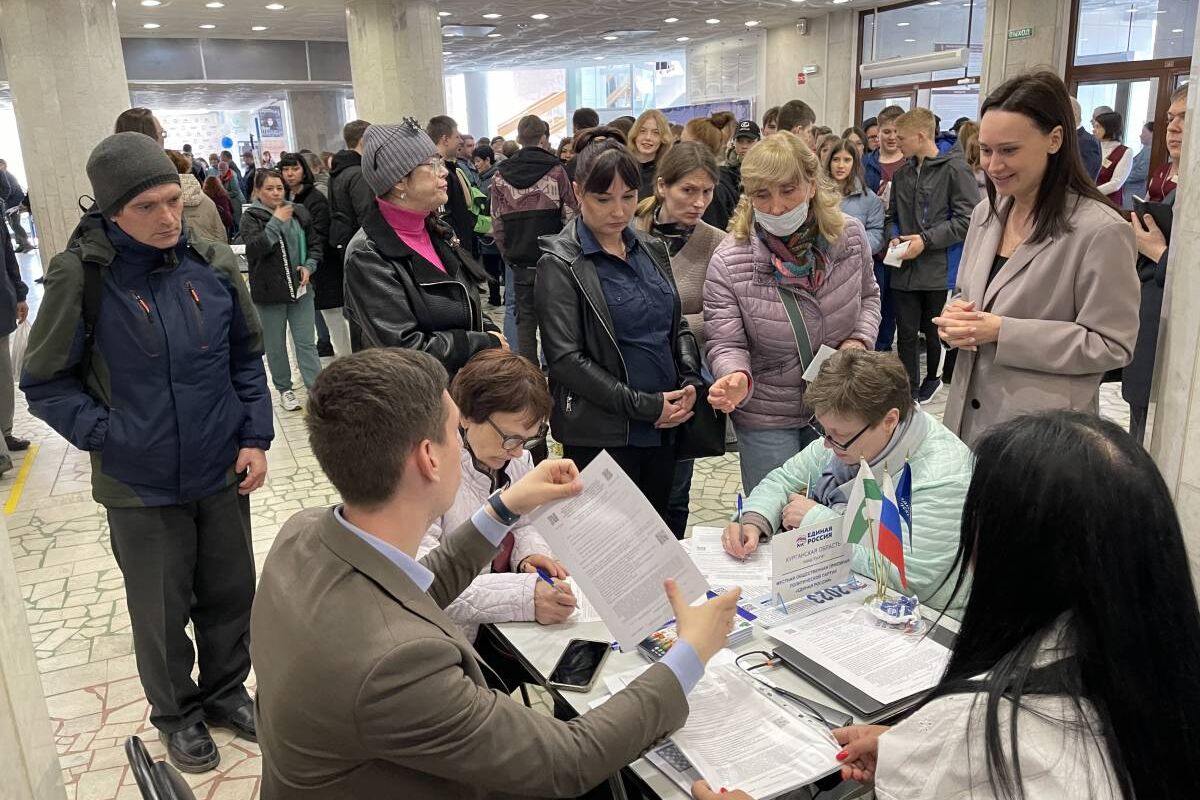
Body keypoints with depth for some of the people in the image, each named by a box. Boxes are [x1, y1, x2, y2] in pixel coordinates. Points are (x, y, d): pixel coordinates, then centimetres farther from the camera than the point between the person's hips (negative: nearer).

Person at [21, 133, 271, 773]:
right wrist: (107, 437, -17)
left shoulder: (213, 264, -5)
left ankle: (226, 691, 42)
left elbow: (247, 359, 6)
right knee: (162, 613, 13)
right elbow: (45, 384, -5)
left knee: (231, 594, 16)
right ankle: (176, 712, 39)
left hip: (222, 474, 3)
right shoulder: (81, 276, -14)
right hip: (140, 486, -2)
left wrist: (255, 437, -1)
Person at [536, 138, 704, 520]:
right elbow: (565, 359, -15)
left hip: (664, 428, 6)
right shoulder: (561, 264, -10)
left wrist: (690, 381, -2)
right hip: (602, 435, -6)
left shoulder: (651, 249, 10)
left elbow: (677, 325, 17)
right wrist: (643, 405, -17)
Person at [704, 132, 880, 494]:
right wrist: (737, 377, -38)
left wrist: (860, 339, -9)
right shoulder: (727, 262, -19)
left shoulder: (850, 235, -8)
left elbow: (868, 296, 10)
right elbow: (725, 344, -16)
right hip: (766, 417, -3)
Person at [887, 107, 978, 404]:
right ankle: (910, 392, 19)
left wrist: (926, 240, -16)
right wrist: (895, 237, -1)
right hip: (905, 268, 5)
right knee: (906, 333, 7)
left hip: (940, 269, -5)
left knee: (934, 332, 11)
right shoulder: (902, 173, 10)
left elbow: (967, 219, -13)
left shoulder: (955, 169, -9)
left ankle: (933, 378, 35)